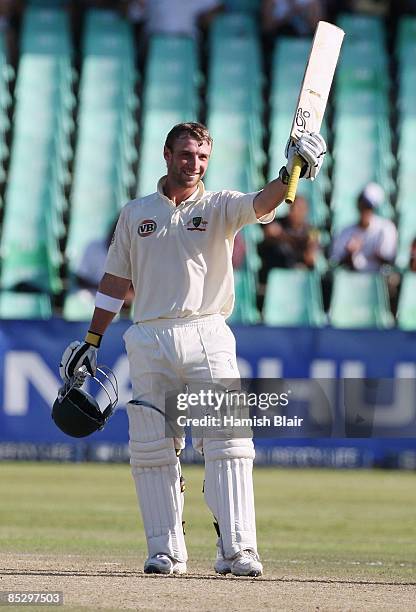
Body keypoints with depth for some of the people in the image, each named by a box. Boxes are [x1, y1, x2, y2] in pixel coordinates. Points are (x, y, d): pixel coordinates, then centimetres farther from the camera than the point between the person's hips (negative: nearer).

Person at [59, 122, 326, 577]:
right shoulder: (135, 214, 14)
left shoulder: (219, 207, 6)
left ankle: (236, 550, -12)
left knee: (227, 441, -11)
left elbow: (261, 205, -15)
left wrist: (289, 176, -35)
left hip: (207, 338, -2)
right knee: (151, 449, 1)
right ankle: (166, 551, 7)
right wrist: (91, 340, 15)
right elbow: (115, 282, 18)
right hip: (148, 341, 2)